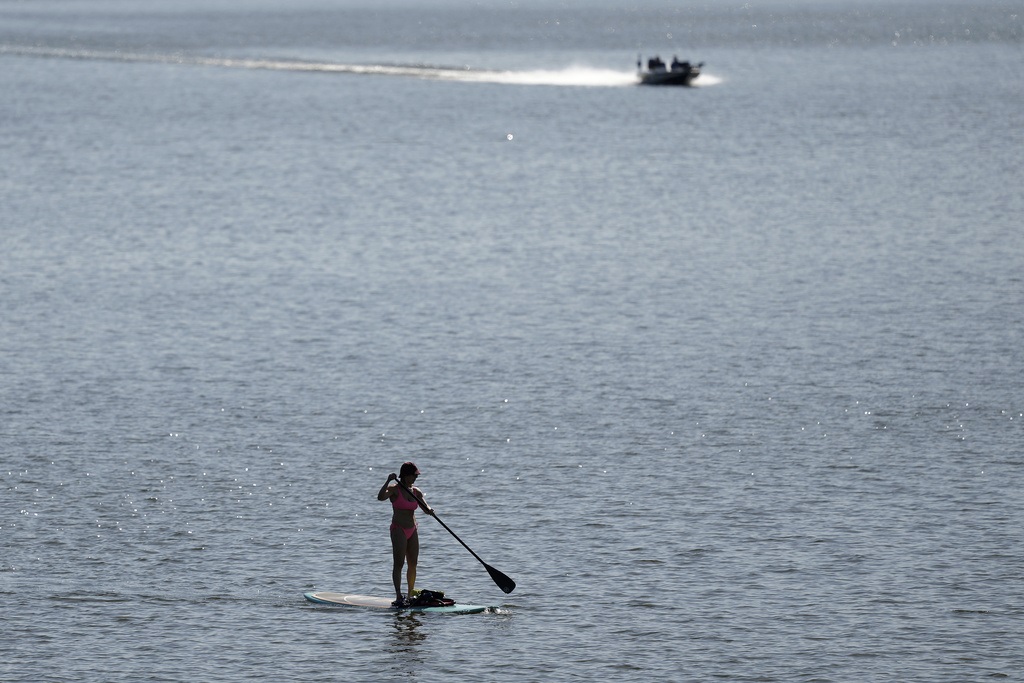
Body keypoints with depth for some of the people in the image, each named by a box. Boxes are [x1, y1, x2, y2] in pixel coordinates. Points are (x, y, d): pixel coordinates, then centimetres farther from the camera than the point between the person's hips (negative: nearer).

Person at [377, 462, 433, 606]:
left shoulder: (416, 492, 10)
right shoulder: (394, 490, -7)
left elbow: (425, 508, 5)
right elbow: (381, 497, -25)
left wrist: (429, 510, -18)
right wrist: (388, 481, -32)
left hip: (412, 531, 7)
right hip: (398, 529, -7)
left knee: (413, 564, 8)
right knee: (399, 563, -11)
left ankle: (411, 595, 16)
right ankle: (398, 596, -15)